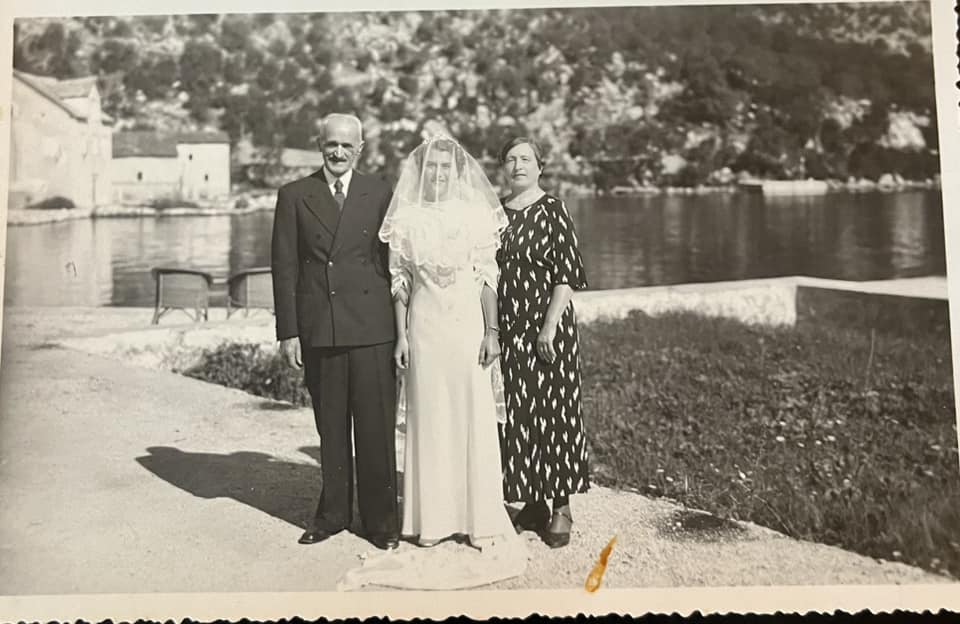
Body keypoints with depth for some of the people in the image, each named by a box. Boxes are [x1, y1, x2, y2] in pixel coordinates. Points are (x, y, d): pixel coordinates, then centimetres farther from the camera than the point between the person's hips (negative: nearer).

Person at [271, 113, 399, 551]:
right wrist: (288, 331, -1)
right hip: (317, 330, 1)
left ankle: (381, 518, 17)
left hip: (371, 330, -1)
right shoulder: (294, 196, 7)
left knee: (376, 427, 2)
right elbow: (284, 266, 5)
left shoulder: (380, 194, 6)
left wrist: (401, 327, 1)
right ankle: (333, 513, 26)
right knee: (330, 428, 11)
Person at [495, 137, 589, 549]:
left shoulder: (551, 210, -5)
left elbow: (567, 274, -10)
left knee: (553, 411, 1)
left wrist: (549, 328, -16)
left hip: (546, 325, -5)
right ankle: (532, 503, 22)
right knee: (516, 415, 8)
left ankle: (561, 508, 14)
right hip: (507, 328, 5)